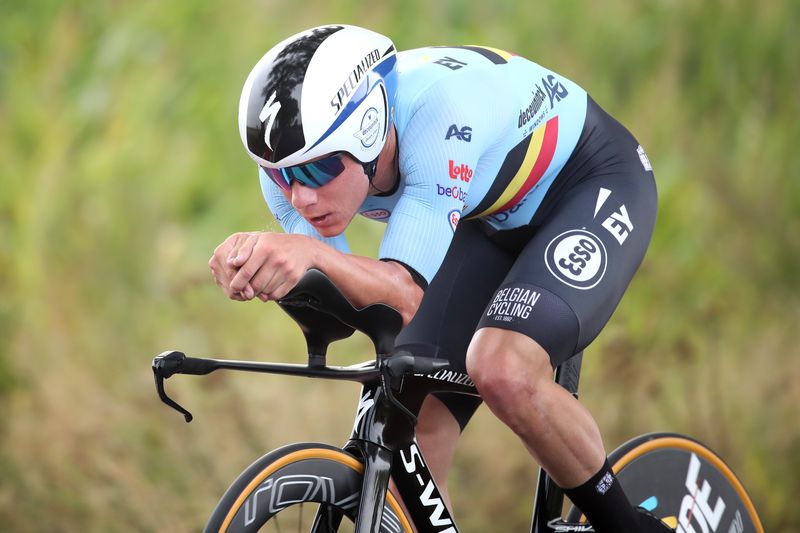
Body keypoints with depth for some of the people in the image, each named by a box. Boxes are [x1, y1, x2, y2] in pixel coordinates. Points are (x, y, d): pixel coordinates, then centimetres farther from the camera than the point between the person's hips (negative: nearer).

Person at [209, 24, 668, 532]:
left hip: (591, 183, -7)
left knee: (504, 371, -32)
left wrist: (314, 253, -64)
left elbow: (407, 297, -44)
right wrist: (258, 262, -41)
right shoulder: (296, 154, -21)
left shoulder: (436, 112, -40)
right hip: (494, 216, 7)